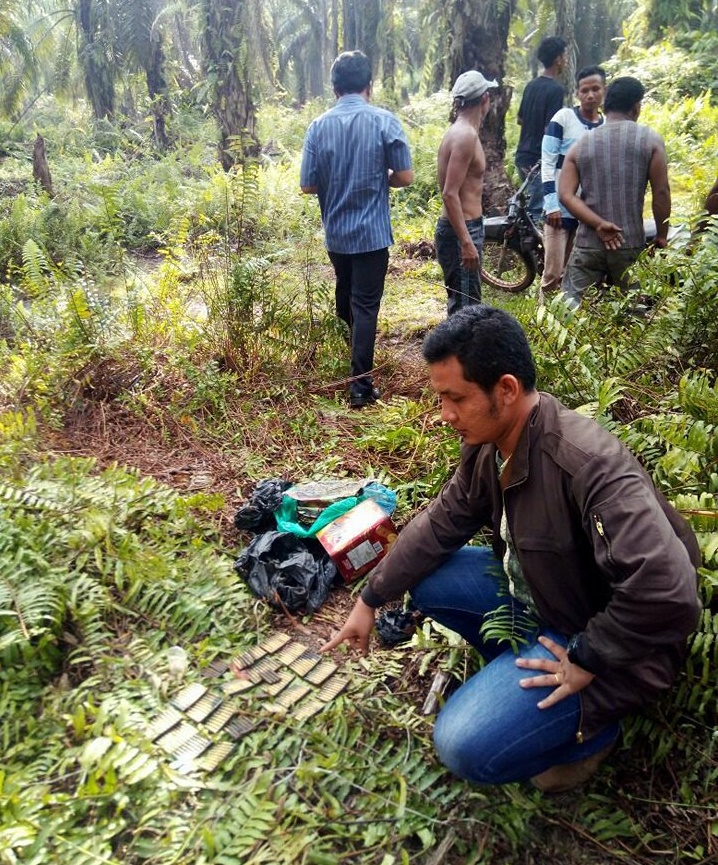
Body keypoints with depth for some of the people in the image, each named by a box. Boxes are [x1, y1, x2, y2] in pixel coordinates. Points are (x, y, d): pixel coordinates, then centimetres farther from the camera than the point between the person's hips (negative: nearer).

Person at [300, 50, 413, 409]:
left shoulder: (319, 126, -2)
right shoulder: (384, 121, -8)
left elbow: (307, 185, -2)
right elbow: (405, 177, -8)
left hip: (335, 233, 3)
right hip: (372, 232, -3)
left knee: (345, 298, 23)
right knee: (365, 306, 0)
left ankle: (352, 364, 43)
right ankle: (360, 385, -1)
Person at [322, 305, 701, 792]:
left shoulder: (590, 464, -35)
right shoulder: (486, 446, -8)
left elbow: (668, 592, -40)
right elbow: (438, 527, 4)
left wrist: (585, 662, -25)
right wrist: (370, 601, 6)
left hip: (599, 633, -8)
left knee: (466, 746, -20)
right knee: (423, 576, 0)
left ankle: (595, 720, 4)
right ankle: (518, 662, 10)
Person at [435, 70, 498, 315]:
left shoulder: (461, 131, 14)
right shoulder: (466, 136, -17)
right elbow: (450, 194, -23)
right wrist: (467, 243, -26)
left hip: (463, 228, 10)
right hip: (461, 231, -10)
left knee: (462, 305, 18)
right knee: (465, 307, -7)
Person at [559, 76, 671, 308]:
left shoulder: (581, 145, 5)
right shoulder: (651, 140, 0)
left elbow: (566, 195, -7)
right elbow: (661, 192, -3)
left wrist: (598, 224, -11)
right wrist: (661, 236, 7)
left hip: (588, 244, 1)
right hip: (631, 245, -1)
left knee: (572, 306, 2)